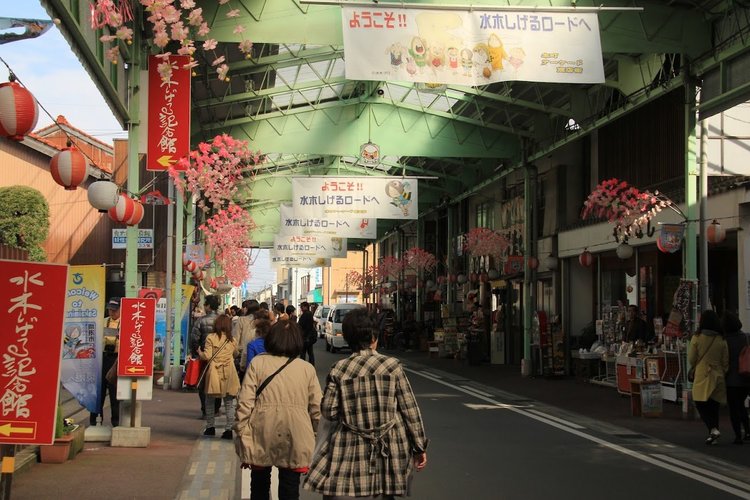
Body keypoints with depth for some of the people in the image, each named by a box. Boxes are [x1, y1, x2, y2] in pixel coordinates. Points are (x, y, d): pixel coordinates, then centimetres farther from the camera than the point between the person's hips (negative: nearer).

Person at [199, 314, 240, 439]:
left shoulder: (210, 337, -6)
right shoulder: (232, 340, 5)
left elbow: (207, 356, -10)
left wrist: (200, 352, 10)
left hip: (214, 371, -2)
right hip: (229, 373, 2)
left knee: (210, 400, 13)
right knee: (229, 402, 6)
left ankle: (210, 427, 18)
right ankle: (229, 429, 2)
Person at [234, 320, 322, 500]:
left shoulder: (258, 363, -1)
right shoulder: (307, 368, 3)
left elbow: (245, 403, -7)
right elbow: (317, 408, 2)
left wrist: (242, 436, -2)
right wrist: (311, 434, 16)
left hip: (262, 437, 0)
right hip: (295, 439, 0)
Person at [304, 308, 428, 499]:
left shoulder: (338, 370, -2)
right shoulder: (392, 366, -3)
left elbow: (328, 412, -1)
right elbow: (410, 410, -1)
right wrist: (420, 447, 7)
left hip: (351, 450, 0)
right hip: (391, 450, 1)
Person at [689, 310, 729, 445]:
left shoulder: (697, 338, -9)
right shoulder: (722, 340, -1)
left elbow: (691, 360, -2)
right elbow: (726, 362, 5)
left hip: (702, 377, -4)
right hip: (718, 377, 4)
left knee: (701, 405, 3)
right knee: (714, 406, 13)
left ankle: (713, 429, -18)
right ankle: (713, 435, 14)